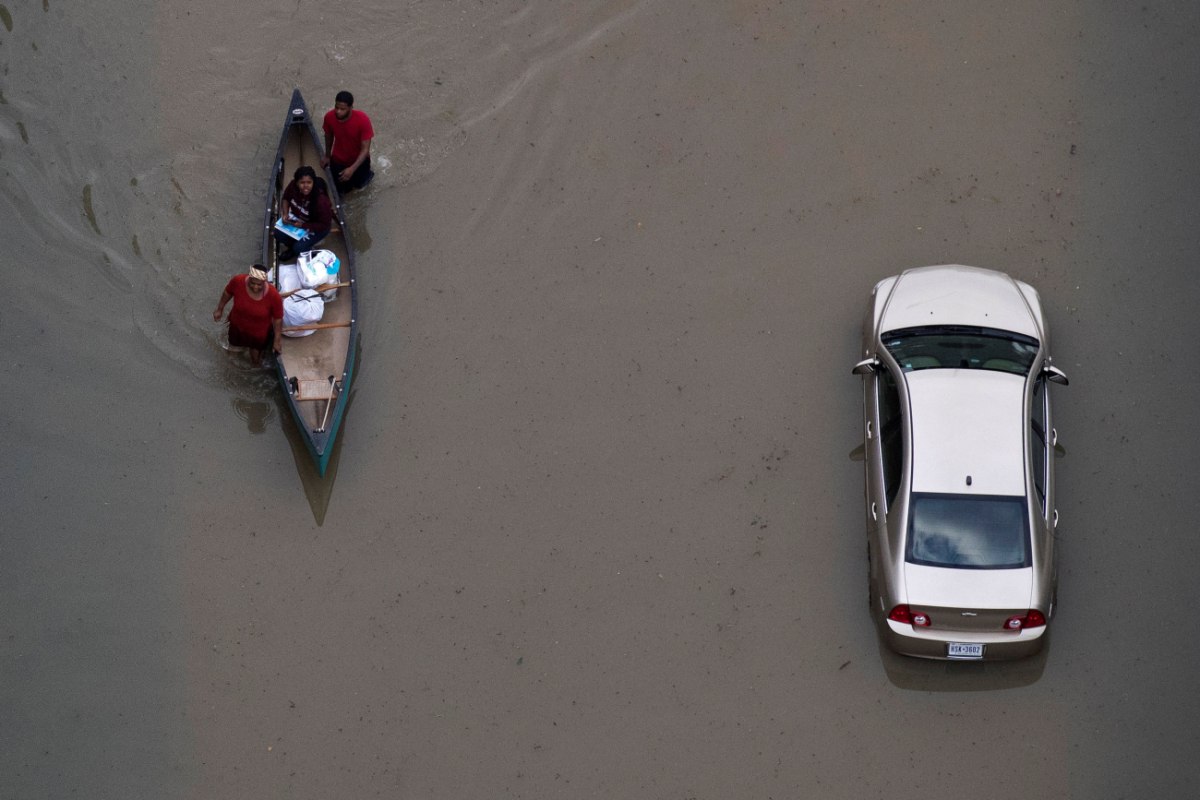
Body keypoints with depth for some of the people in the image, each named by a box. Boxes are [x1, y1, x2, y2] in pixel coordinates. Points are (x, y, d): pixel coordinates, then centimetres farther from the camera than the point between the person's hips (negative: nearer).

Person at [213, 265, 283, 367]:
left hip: (259, 332, -1)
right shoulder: (237, 281, -33)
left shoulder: (273, 296, -38)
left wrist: (277, 340, -10)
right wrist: (219, 309, 6)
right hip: (238, 325, 1)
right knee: (234, 344, 35)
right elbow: (227, 293, -9)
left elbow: (278, 319, -21)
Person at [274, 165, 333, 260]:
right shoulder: (293, 186, -23)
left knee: (299, 248, -20)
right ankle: (293, 248, 18)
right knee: (278, 233, -12)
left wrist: (302, 225, -28)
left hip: (317, 227, -5)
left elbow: (324, 225, -26)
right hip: (297, 218, 5)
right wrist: (285, 214, -17)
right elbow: (285, 198, 0)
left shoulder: (321, 200, -38)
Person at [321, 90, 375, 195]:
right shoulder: (329, 117, -25)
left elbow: (365, 149, -30)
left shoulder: (363, 120, -36)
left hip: (358, 159, -2)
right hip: (338, 160, 2)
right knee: (340, 190, 9)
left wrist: (352, 169, -39)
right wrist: (327, 156, 12)